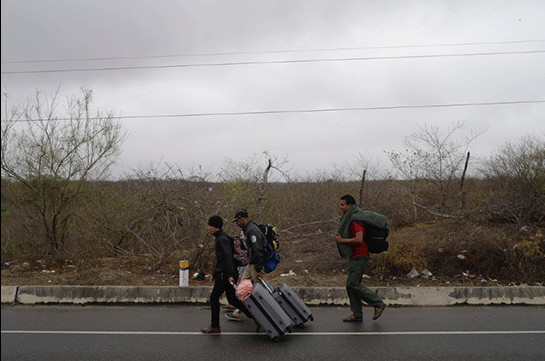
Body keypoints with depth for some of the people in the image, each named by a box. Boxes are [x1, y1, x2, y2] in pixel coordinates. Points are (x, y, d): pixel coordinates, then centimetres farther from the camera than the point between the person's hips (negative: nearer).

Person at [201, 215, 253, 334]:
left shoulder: (222, 239, -14)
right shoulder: (220, 238, 17)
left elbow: (228, 257, -24)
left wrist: (230, 275, -30)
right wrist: (214, 273, 27)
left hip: (225, 274, -10)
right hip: (224, 273, 10)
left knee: (214, 298, 2)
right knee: (232, 299, 11)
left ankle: (215, 326, 13)